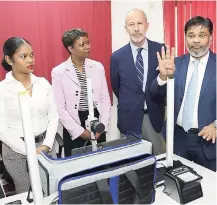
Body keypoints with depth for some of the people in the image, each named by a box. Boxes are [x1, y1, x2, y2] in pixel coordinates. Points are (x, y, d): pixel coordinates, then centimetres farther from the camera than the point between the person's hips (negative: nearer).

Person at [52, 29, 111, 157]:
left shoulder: (98, 67, 1)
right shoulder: (58, 72, -7)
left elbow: (106, 100, 3)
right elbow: (60, 108, -8)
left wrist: (102, 127, -5)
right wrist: (80, 131, -11)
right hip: (74, 131, -2)